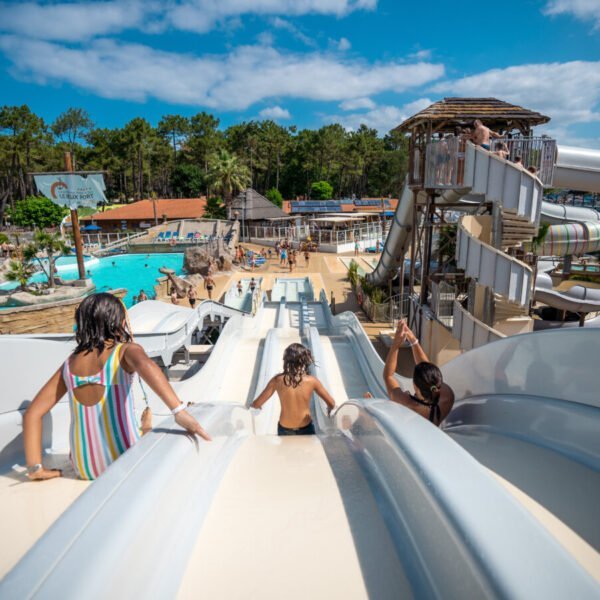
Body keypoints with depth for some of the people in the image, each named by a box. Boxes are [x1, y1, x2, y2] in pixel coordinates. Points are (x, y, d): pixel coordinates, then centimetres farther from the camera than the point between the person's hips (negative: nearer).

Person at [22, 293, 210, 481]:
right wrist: (179, 411, -46)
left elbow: (32, 414, 2)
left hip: (84, 468, 4)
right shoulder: (126, 351, -13)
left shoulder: (69, 364, 2)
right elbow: (146, 365, -37)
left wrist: (36, 468, 5)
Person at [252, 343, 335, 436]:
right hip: (306, 429, -1)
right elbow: (331, 404, -8)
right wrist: (329, 410, 15)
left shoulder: (277, 380, -16)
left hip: (284, 429, 1)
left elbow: (257, 404, -9)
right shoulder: (312, 381, -16)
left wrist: (254, 404, 15)